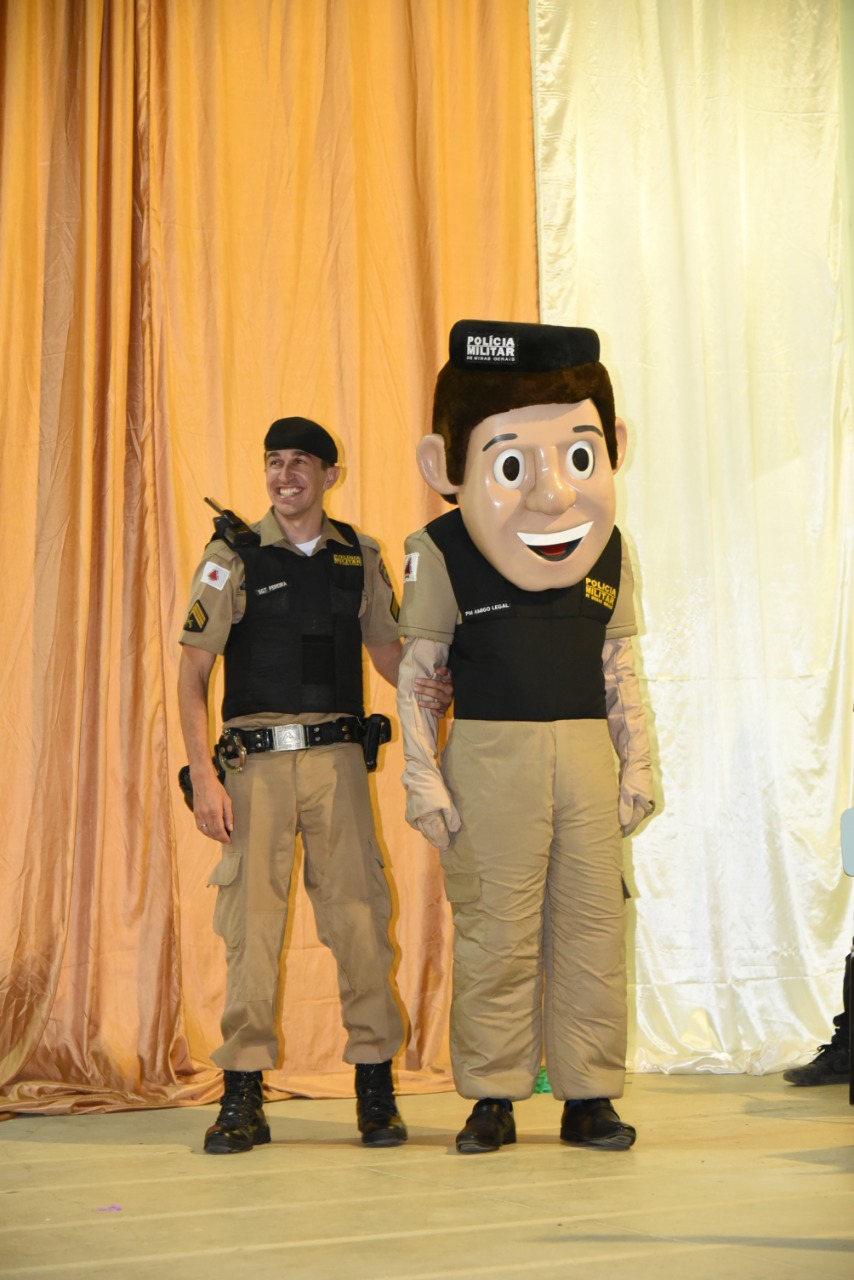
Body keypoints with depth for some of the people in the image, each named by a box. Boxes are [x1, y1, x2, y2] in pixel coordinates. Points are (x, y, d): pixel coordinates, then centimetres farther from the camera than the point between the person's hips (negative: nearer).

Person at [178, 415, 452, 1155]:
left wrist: (429, 689, -6)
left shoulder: (360, 559, 10)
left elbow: (388, 651, 17)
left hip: (338, 757, 2)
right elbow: (192, 672, 0)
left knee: (359, 914, -1)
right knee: (251, 921, 0)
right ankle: (243, 1099, 10)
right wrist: (204, 775, -9)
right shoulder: (234, 556, 2)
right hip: (257, 759, -1)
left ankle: (376, 1088, 10)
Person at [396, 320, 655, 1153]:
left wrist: (637, 764, 10)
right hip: (490, 754, -3)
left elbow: (619, 670, 14)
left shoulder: (609, 558, 6)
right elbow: (413, 674, -1)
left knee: (593, 927, 3)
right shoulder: (442, 556, -5)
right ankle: (491, 1099, 10)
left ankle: (589, 1096, 13)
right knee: (497, 931, -1)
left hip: (584, 753, 3)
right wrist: (423, 780, -6)